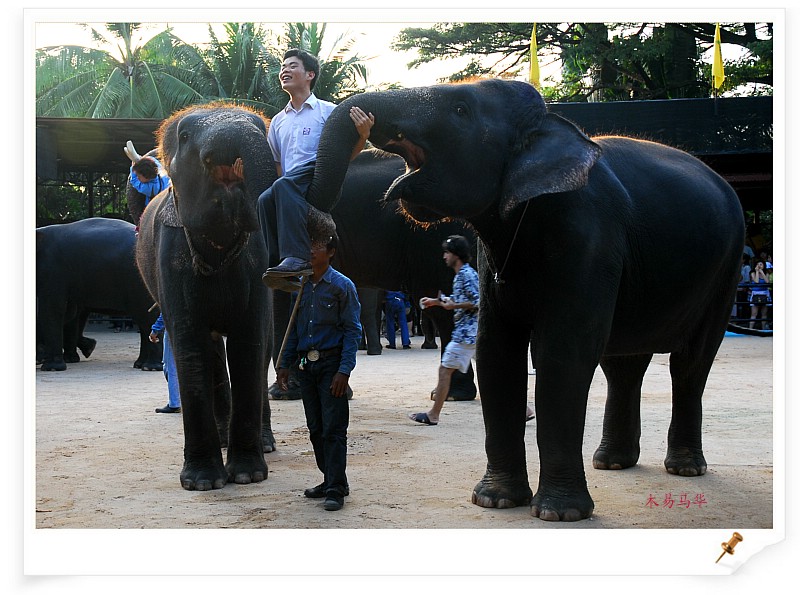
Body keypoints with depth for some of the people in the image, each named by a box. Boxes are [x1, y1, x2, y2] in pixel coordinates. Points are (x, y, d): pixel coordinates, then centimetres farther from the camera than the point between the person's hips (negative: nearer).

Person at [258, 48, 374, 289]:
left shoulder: (327, 111, 12)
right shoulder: (278, 121, 28)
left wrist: (363, 135, -12)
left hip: (321, 181, -5)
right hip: (288, 183, 5)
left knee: (283, 186, -37)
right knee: (265, 199, -30)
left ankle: (297, 258, -47)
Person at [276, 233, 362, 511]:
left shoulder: (342, 286, -6)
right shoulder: (301, 285, 10)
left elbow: (352, 330, -8)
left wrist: (344, 371, -16)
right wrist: (285, 364, 11)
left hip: (331, 363, -6)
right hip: (305, 364, 6)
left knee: (333, 428, -7)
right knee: (315, 428, 11)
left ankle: (336, 489, -3)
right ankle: (329, 480, 22)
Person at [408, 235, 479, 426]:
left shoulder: (466, 274, -13)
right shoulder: (462, 274, 18)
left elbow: (478, 302, -20)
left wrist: (453, 306, -16)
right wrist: (436, 301, 23)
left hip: (467, 332, -10)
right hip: (476, 332, 10)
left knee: (445, 369, -4)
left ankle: (433, 415, 2)